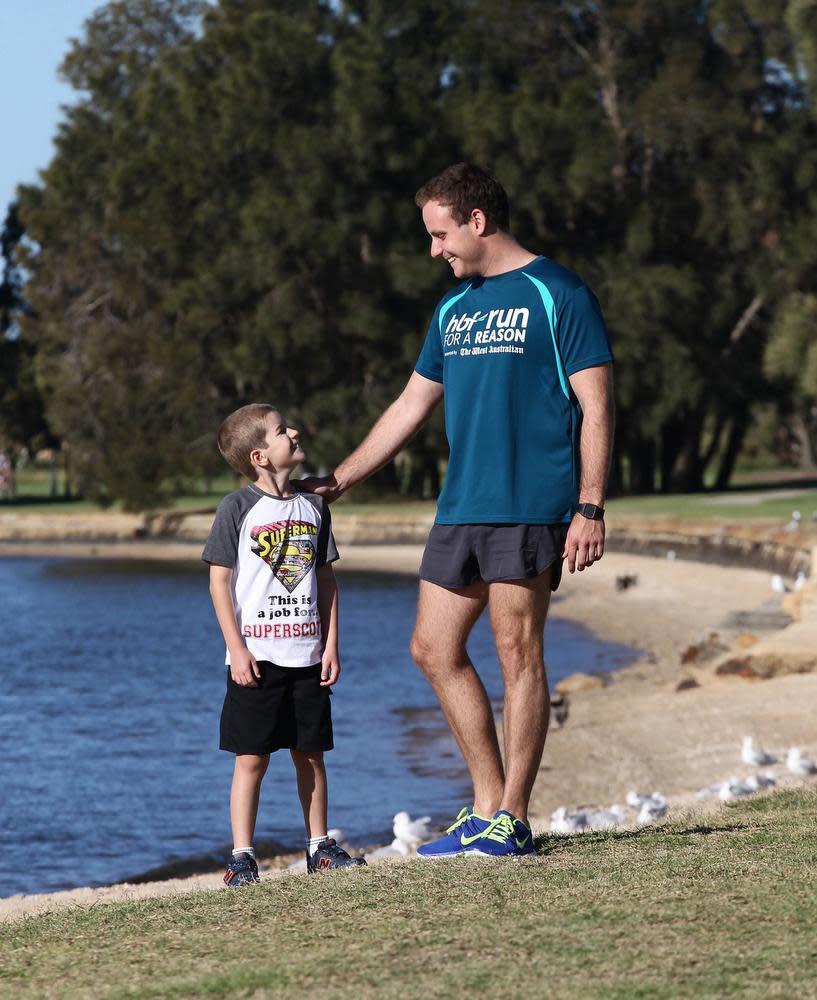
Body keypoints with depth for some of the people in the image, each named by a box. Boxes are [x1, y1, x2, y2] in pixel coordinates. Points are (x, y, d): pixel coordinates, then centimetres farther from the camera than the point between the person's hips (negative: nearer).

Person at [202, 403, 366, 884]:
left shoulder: (313, 507, 9)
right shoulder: (238, 508, -6)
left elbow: (327, 578, 13)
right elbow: (220, 581, -6)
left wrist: (331, 644, 6)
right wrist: (236, 649, -12)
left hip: (307, 657, 4)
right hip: (256, 658, -4)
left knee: (311, 754, 10)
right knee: (252, 758, -4)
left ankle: (320, 846, 19)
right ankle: (242, 856, 1)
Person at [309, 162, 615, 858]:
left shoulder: (558, 296, -4)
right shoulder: (454, 308, 17)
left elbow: (595, 408, -8)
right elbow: (411, 407, 24)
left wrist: (590, 509, -15)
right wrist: (337, 482, 21)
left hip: (529, 508, -8)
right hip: (461, 508, 8)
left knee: (517, 653, -6)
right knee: (434, 649, 6)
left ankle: (513, 818, 0)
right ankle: (488, 805, 14)